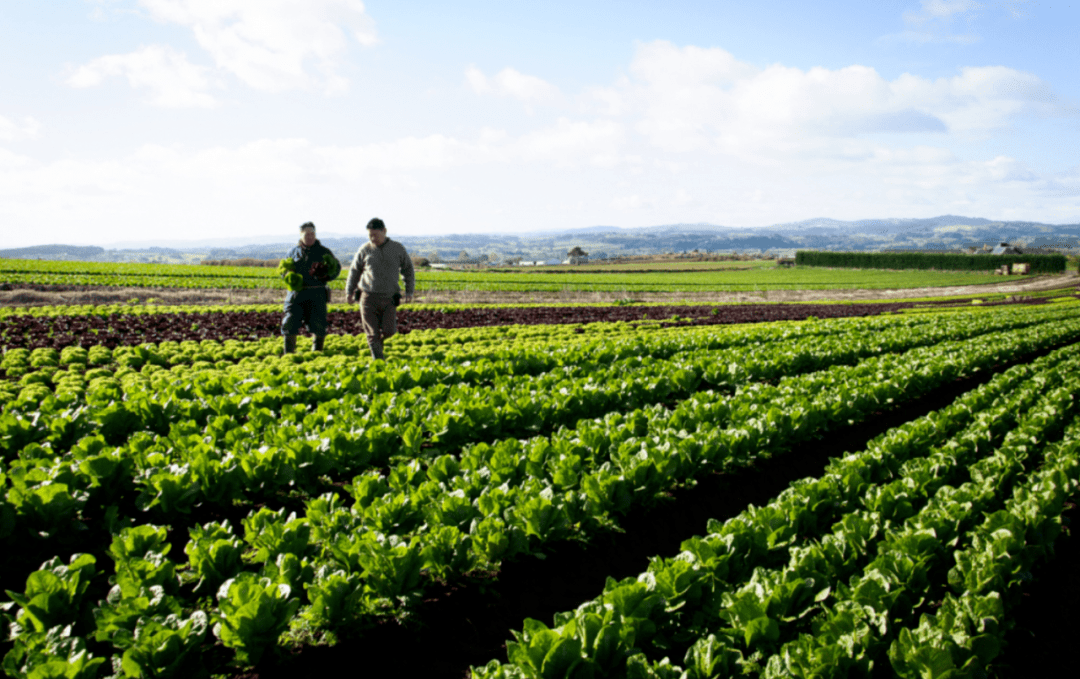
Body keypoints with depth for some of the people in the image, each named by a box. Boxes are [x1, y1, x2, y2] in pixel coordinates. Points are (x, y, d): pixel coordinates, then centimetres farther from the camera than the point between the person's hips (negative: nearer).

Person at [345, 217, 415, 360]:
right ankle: (378, 360, 5)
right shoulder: (364, 250, 4)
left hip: (389, 298, 0)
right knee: (373, 334, -5)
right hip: (368, 297, 0)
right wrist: (349, 292, 14)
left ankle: (378, 340, 24)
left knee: (389, 331, -9)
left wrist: (409, 291, 8)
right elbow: (354, 271, 16)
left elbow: (408, 270, 15)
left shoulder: (398, 248, 5)